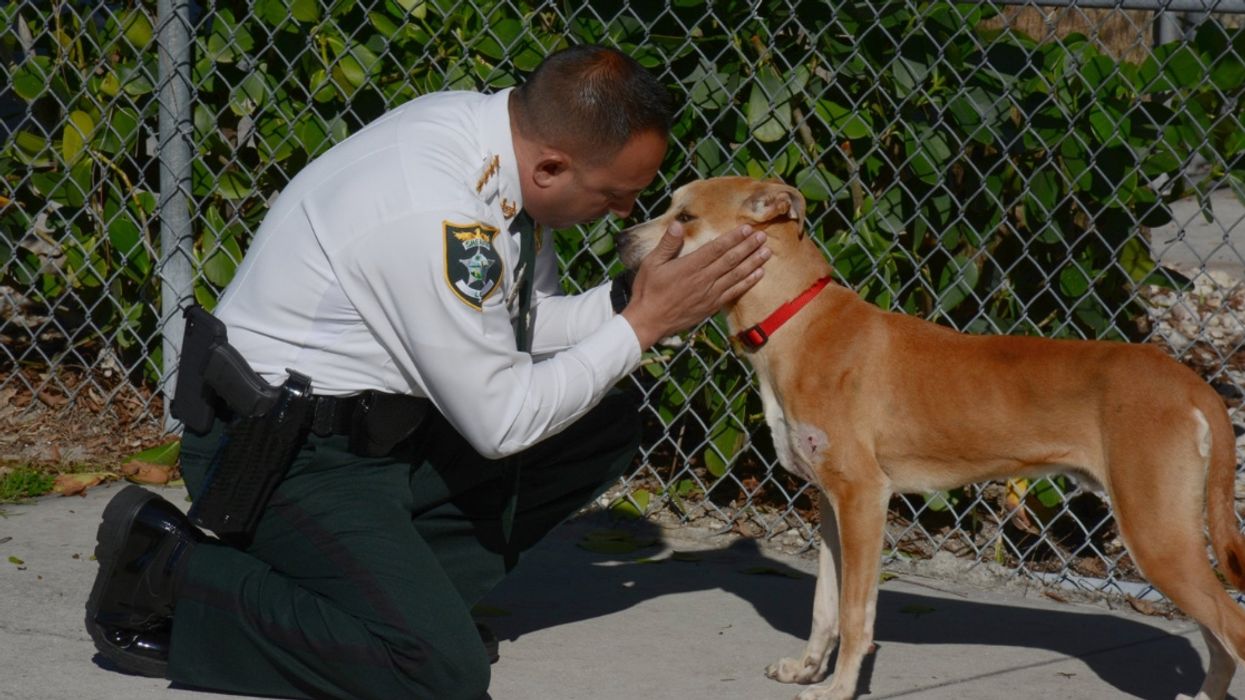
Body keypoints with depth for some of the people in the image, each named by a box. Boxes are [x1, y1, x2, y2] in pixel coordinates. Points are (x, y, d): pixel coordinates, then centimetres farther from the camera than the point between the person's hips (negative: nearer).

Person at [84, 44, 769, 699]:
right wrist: (642, 323, -14)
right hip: (285, 452, -10)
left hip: (384, 421, 10)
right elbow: (501, 423, -21)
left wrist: (632, 295, -6)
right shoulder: (434, 218, -30)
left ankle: (401, 581, 3)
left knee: (603, 428, 7)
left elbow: (522, 324, 11)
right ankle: (170, 569, -7)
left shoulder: (495, 125, -2)